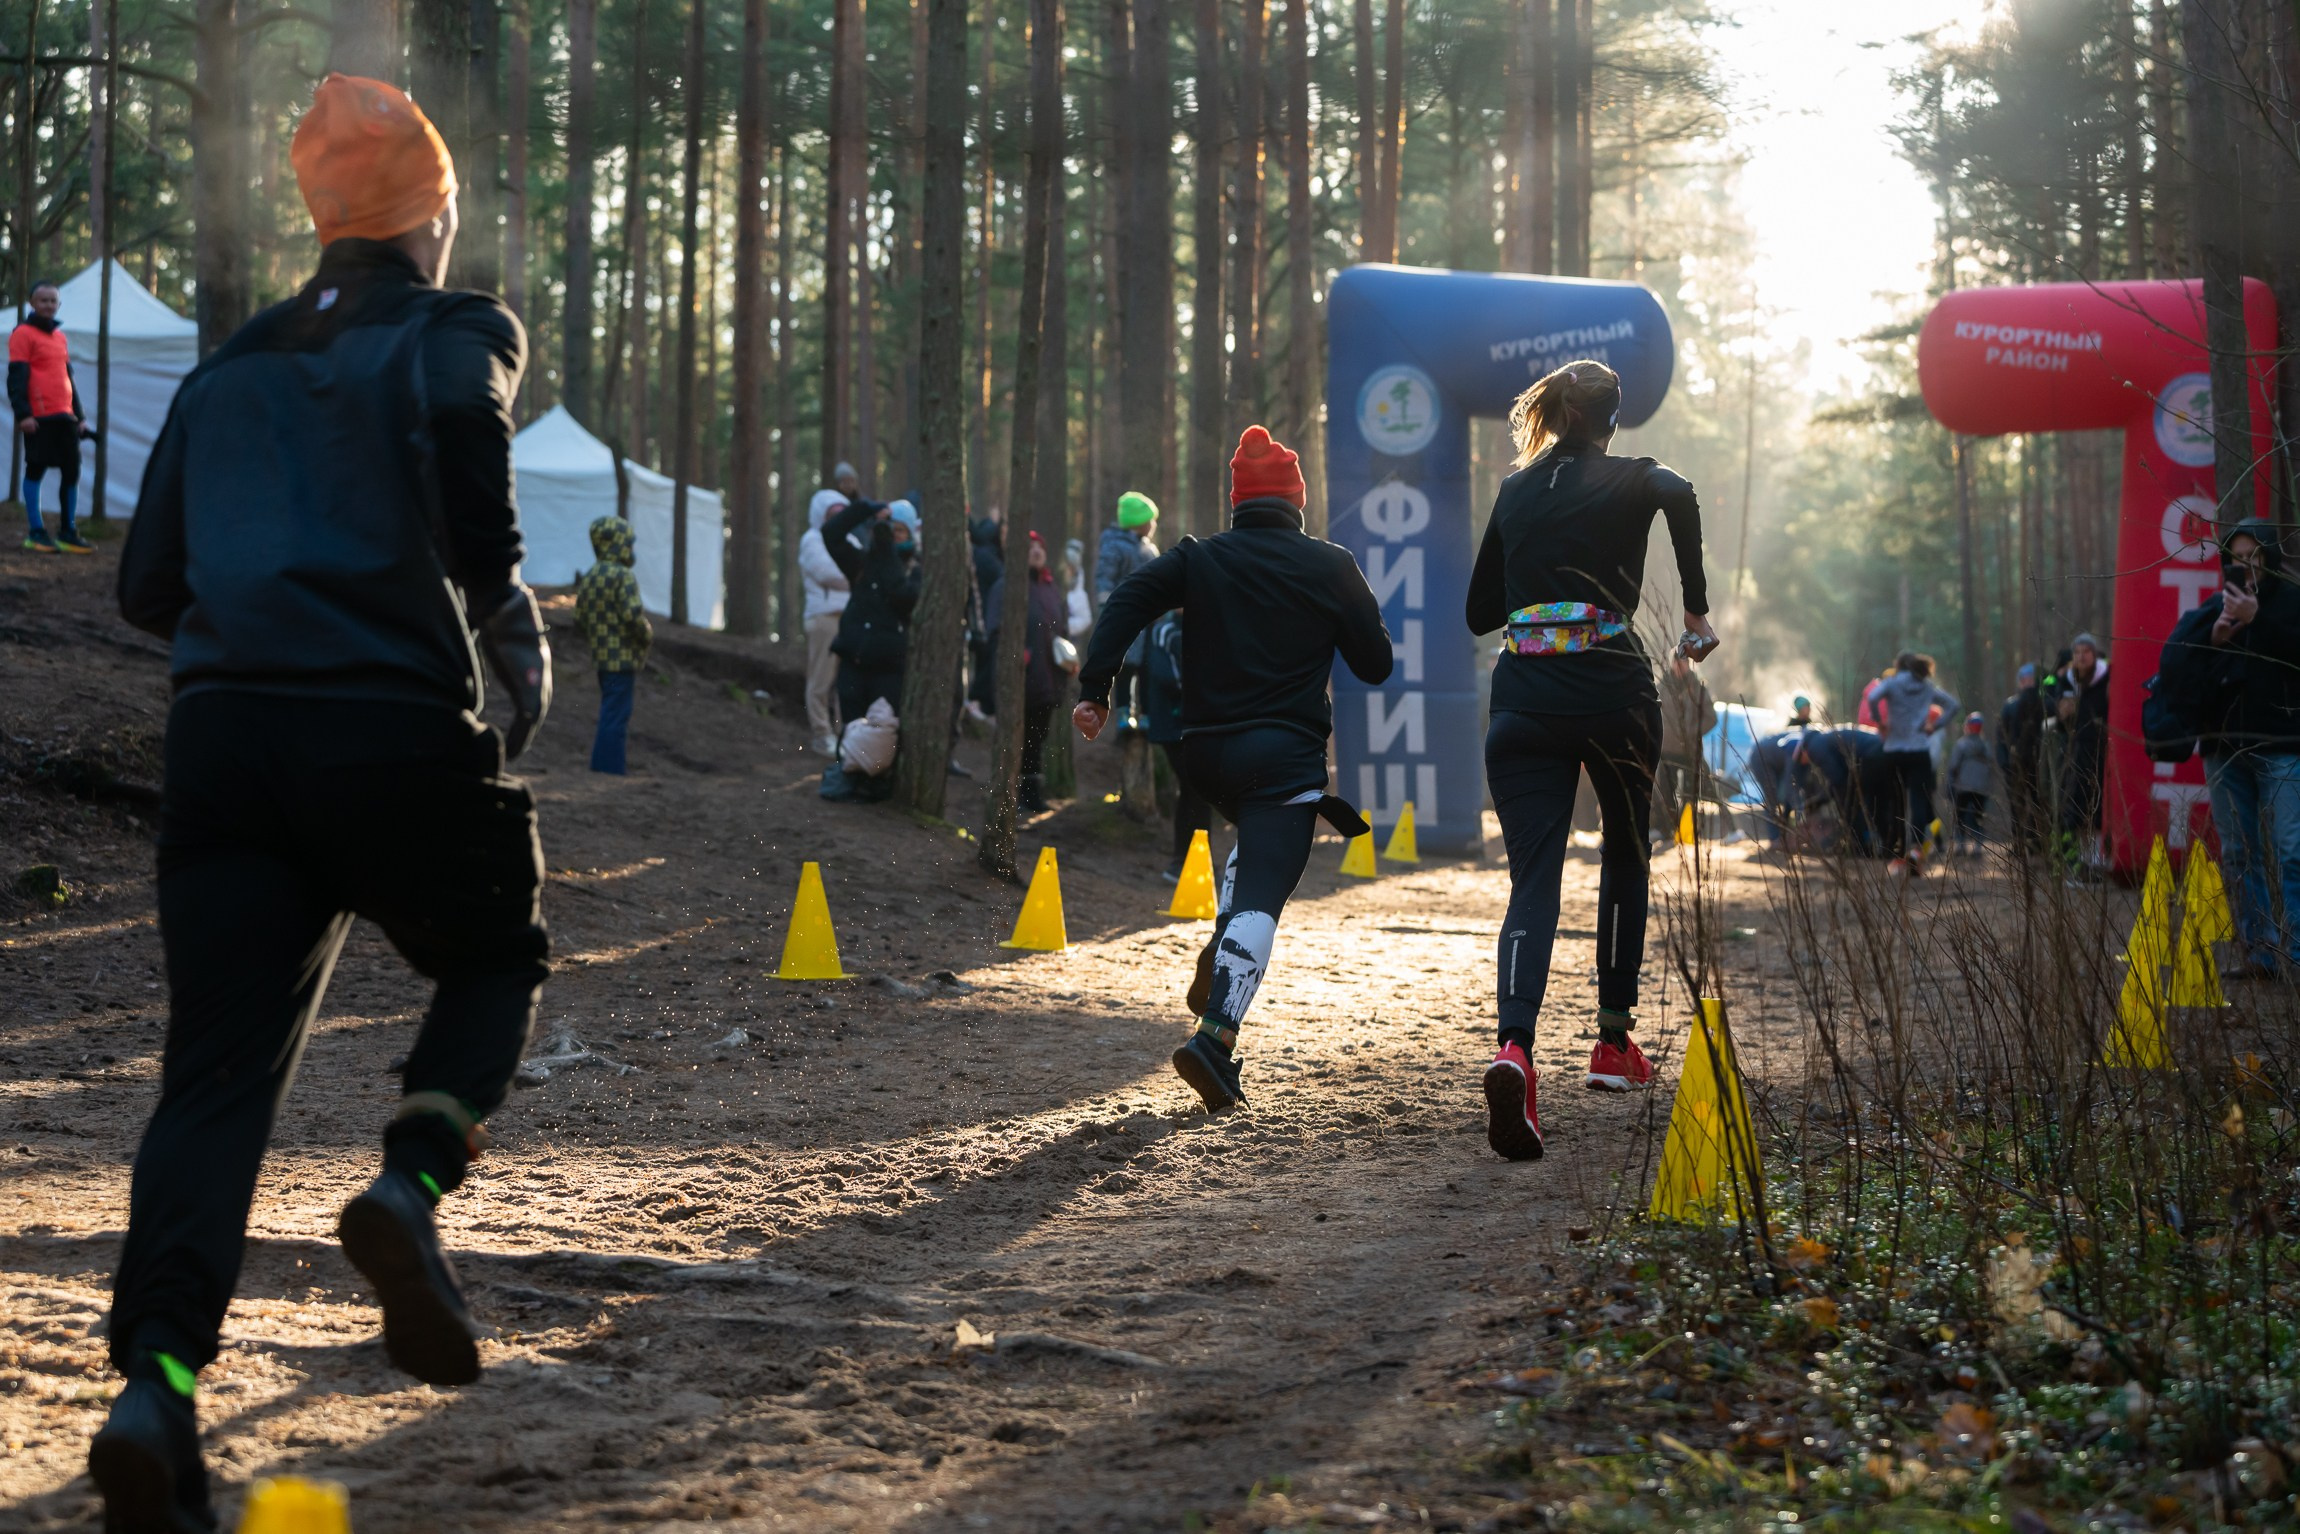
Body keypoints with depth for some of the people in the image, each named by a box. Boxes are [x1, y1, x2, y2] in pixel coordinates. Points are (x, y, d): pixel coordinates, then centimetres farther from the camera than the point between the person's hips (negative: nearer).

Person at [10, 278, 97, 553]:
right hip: (39, 417, -7)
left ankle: (67, 533, 12)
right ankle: (36, 533, 3)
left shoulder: (60, 337, 18)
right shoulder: (23, 334, -3)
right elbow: (16, 377, -9)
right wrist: (23, 413, -17)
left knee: (72, 471, 5)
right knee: (36, 469, -1)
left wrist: (80, 415, 21)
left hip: (64, 416, 7)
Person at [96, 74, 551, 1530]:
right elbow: (462, 429, -14)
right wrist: (511, 621, 1)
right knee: (497, 958, 22)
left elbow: (148, 583, 17)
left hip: (223, 736, 4)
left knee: (218, 1065, 1)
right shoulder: (457, 330, 7)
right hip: (399, 735, -4)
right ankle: (410, 1191, -4)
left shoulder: (229, 367, 21)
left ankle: (157, 1384, -17)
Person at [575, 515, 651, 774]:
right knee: (615, 720, -6)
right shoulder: (623, 576, -14)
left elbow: (580, 620, 14)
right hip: (622, 658, -8)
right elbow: (634, 615, -23)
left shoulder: (588, 578, 12)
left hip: (601, 658, 9)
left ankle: (601, 772, 21)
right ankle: (609, 773, -5)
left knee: (610, 717, 17)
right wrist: (648, 635, -6)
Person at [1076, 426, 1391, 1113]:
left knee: (1256, 841, 33)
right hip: (1284, 753, -4)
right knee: (1262, 895, -11)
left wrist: (1094, 688, -10)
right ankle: (1215, 1035, -28)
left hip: (1206, 753, 4)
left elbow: (1127, 602, -8)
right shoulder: (1329, 566, 3)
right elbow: (1376, 664, 6)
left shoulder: (1198, 559, 8)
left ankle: (1219, 957, 14)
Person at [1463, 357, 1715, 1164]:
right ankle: (1614, 1043, 25)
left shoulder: (1515, 492, 14)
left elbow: (1480, 610, 17)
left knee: (1532, 881, -5)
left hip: (1523, 699, 2)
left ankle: (1514, 1046, -30)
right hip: (1612, 694, -2)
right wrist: (1697, 612, -1)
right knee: (1626, 857, 21)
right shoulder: (1629, 480, 5)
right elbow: (1680, 496, -11)